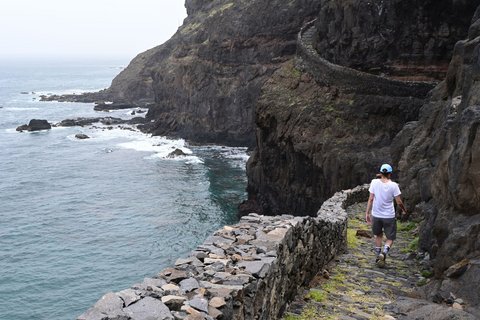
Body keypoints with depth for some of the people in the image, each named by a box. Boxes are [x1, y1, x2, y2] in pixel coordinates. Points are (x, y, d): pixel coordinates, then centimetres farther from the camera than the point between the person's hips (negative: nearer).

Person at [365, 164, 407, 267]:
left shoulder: (374, 182, -7)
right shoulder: (393, 185, -10)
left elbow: (371, 198, -6)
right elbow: (399, 202, -5)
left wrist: (367, 213, 1)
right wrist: (404, 210, 15)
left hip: (376, 215, 2)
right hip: (389, 216, -2)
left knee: (378, 235, 23)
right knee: (390, 238, 11)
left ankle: (378, 255, 22)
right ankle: (384, 253, -15)